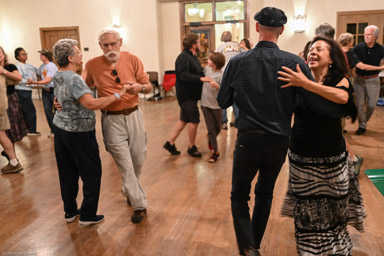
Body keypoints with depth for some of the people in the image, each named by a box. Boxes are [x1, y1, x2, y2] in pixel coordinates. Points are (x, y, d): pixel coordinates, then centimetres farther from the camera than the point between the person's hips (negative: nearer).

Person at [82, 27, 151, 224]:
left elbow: (149, 87, 0)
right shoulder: (92, 65, -3)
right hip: (111, 119, -2)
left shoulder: (132, 60, -3)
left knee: (138, 158, 11)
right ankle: (139, 205, 12)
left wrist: (140, 87, -22)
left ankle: (129, 191, 41)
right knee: (125, 164, -1)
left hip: (133, 115, 2)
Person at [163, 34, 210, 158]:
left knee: (184, 119, 14)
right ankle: (192, 147, 14)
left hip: (191, 94, 10)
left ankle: (170, 143, 23)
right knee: (194, 120, -2)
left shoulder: (192, 56, 16)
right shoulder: (183, 57, -18)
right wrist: (200, 78, -36)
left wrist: (204, 76, 7)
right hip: (187, 95, -10)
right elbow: (184, 75, -30)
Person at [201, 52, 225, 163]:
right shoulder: (207, 69, 0)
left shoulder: (221, 75, -17)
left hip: (216, 105, -3)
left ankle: (211, 140, 44)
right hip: (205, 104, 4)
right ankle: (215, 151, 13)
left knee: (217, 128, 14)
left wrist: (217, 86, -36)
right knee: (210, 128, 4)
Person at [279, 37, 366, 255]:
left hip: (332, 159, 0)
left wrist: (306, 84, -37)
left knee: (333, 209, 14)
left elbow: (342, 96, -29)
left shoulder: (340, 80, -6)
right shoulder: (297, 81, -2)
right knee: (307, 212, 11)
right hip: (302, 158, 0)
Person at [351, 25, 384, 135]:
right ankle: (362, 126, 15)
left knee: (372, 104, 6)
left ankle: (365, 121, 32)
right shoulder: (358, 47, -6)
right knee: (359, 104, 1)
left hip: (373, 80, 1)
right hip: (359, 79, 0)